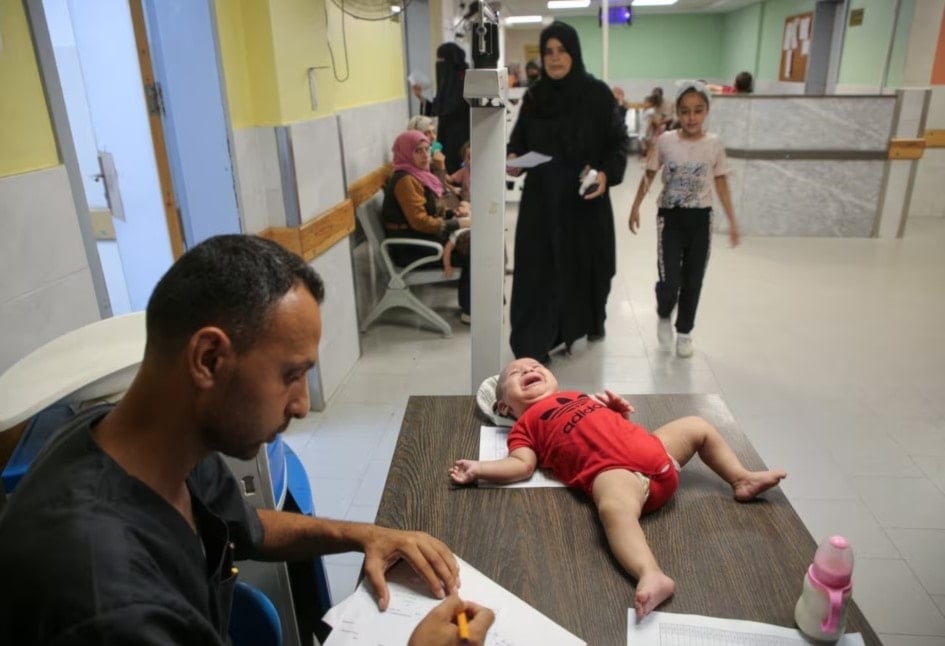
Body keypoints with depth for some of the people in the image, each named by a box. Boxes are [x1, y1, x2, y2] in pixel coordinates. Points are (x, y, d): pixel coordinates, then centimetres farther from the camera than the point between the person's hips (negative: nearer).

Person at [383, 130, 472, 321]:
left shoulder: (418, 176, 12)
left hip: (422, 238, 9)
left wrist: (454, 212, 1)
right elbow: (421, 222, -22)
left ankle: (470, 303, 5)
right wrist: (459, 223, -17)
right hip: (411, 248, -9)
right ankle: (470, 311, -4)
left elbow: (431, 212, 20)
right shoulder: (405, 180, -18)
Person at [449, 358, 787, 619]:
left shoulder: (578, 396, 33)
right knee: (615, 508, -40)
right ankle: (652, 576, -52)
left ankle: (742, 480, 28)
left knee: (697, 426, 19)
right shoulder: (526, 424, 14)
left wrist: (618, 407, 13)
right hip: (614, 470, -7)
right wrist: (479, 468, -14)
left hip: (653, 448, 7)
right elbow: (522, 465, -2)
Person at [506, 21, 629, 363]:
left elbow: (619, 142, -3)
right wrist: (513, 158, -11)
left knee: (585, 263, 12)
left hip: (586, 199, -1)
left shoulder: (597, 93, -5)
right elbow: (518, 140, 10)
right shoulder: (533, 97, 4)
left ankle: (590, 320, 40)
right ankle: (533, 344, 5)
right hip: (541, 198, 2)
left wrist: (607, 174, -20)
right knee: (537, 269, -1)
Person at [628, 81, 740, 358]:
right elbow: (649, 175, 5)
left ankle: (684, 331, 26)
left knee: (693, 281, 7)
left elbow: (721, 182, 5)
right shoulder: (665, 141, -6)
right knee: (669, 281, -8)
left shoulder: (714, 143, -3)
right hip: (670, 217, -1)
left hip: (700, 219, 2)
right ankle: (664, 316, 25)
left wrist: (732, 220, 5)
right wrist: (635, 207, 3)